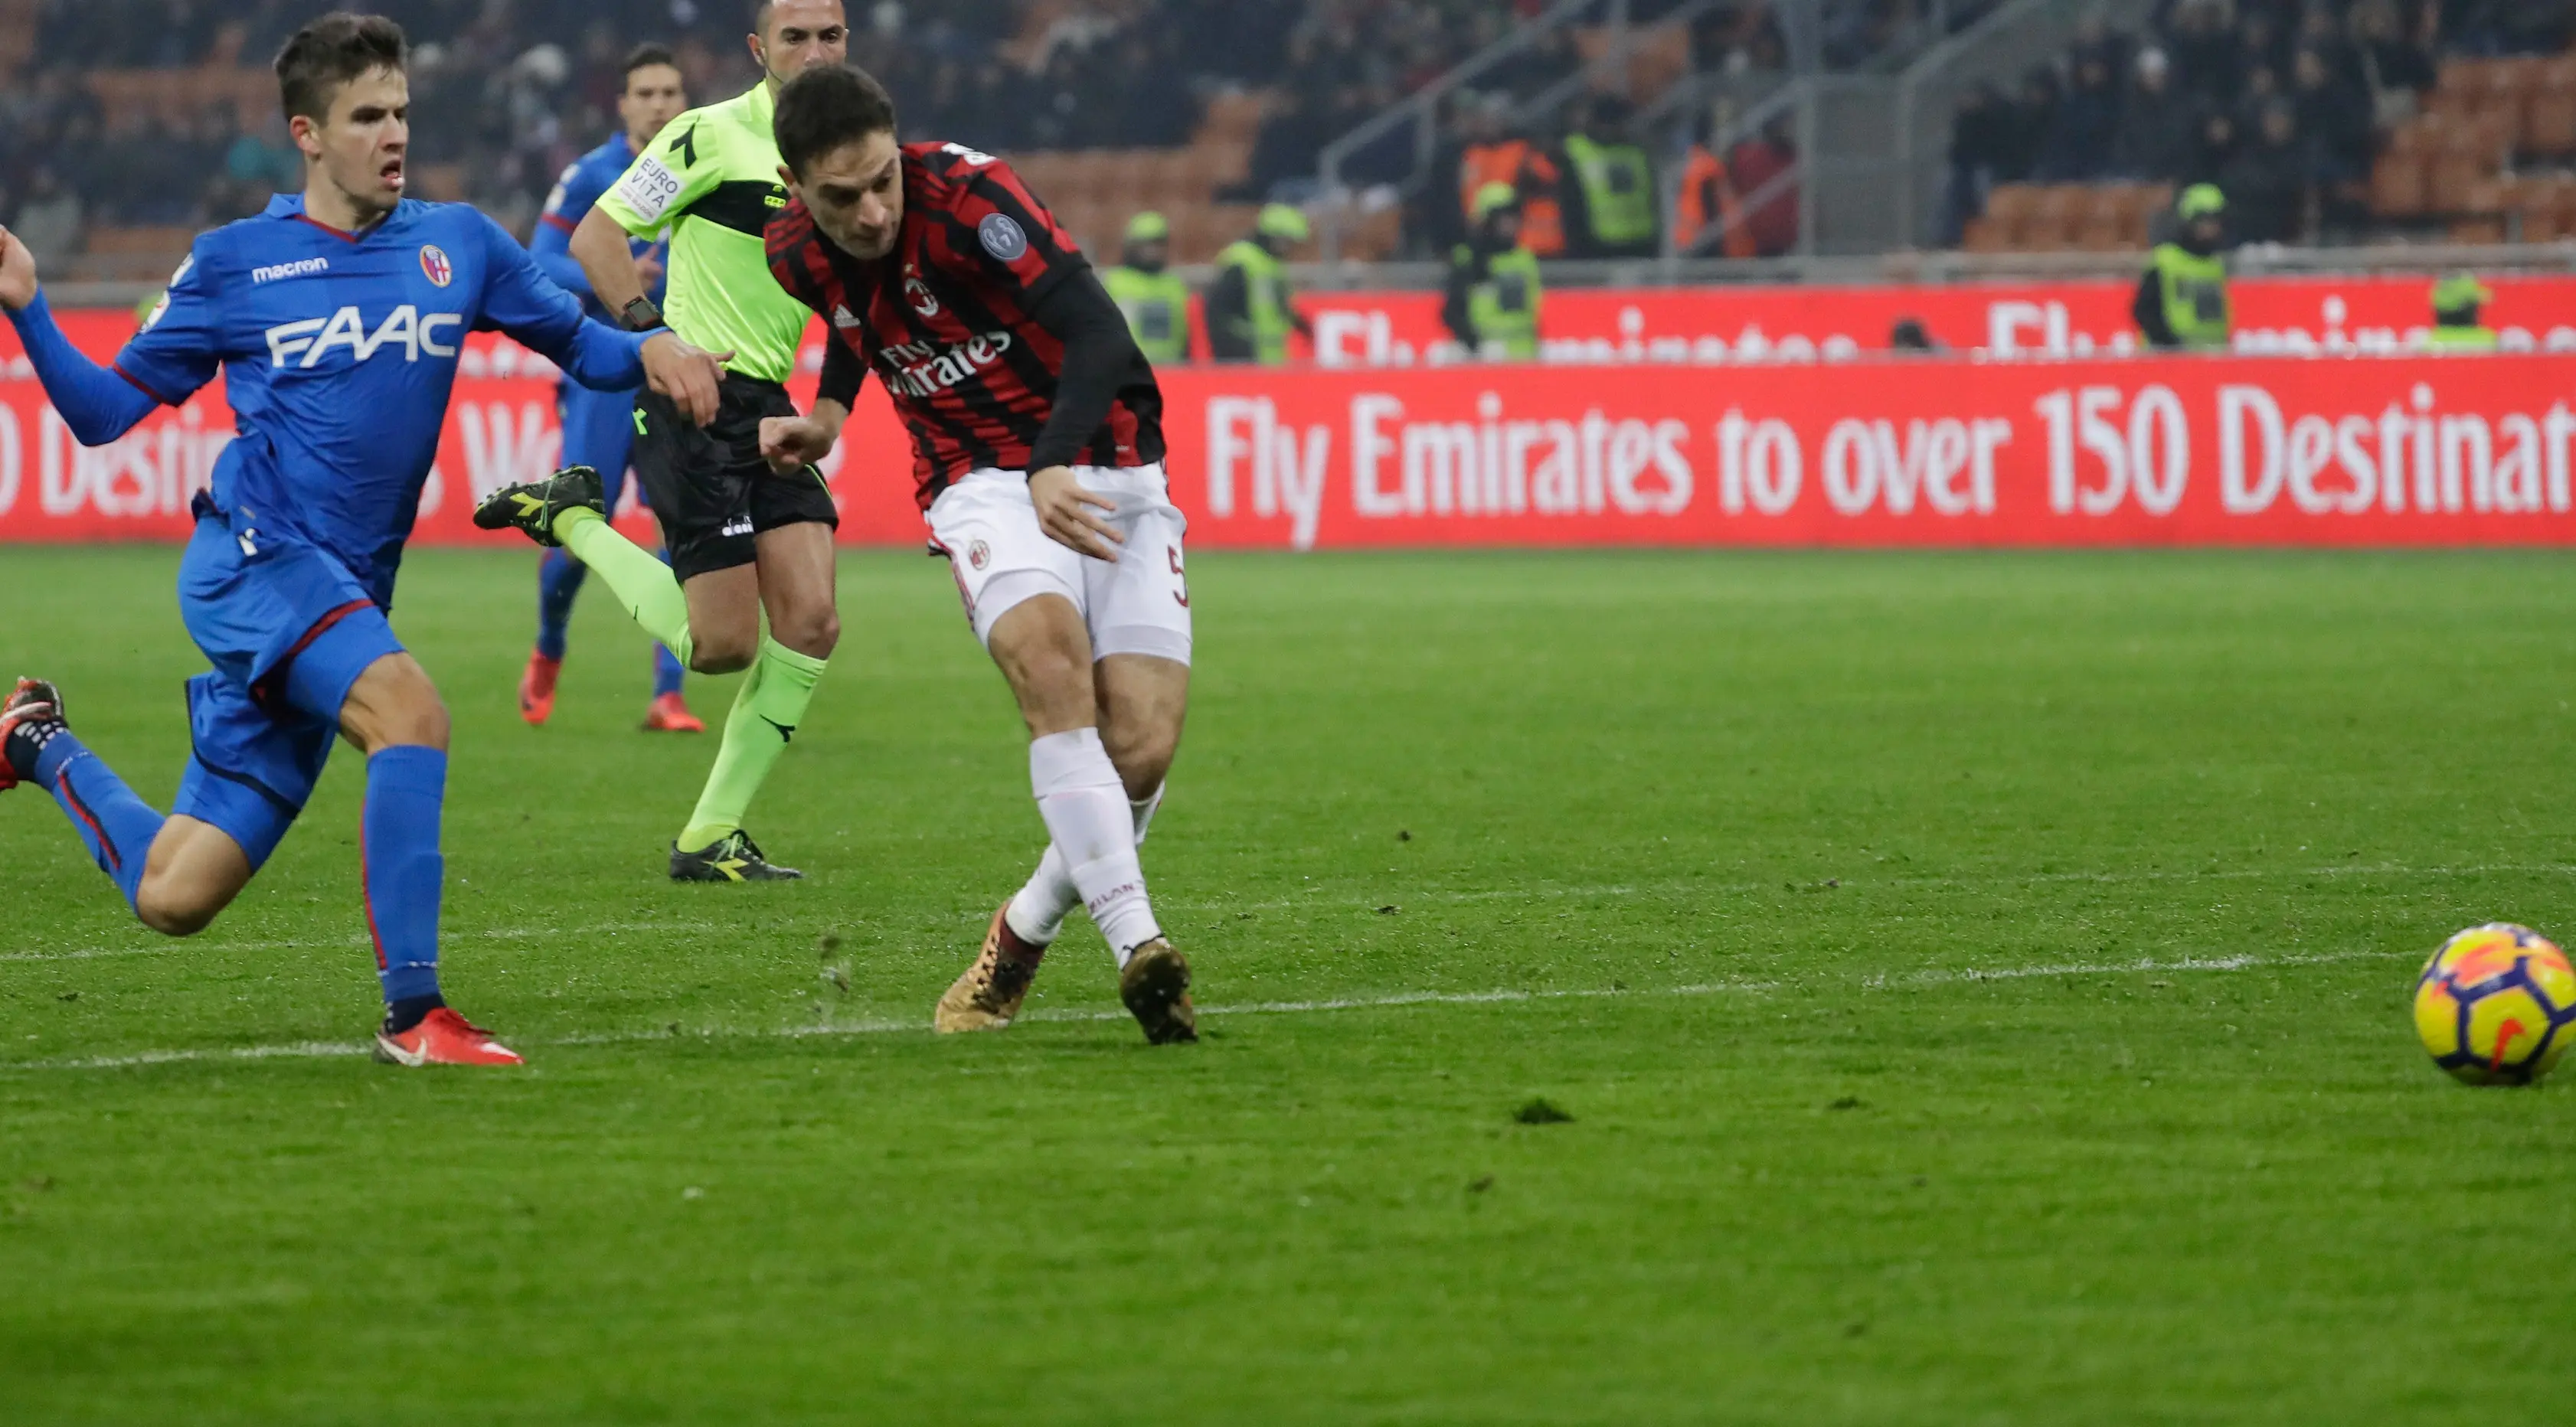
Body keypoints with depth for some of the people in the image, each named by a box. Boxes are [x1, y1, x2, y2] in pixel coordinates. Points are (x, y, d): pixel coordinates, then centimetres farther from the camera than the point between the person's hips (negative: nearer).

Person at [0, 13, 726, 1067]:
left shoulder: (457, 246, 10)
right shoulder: (233, 265, 2)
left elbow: (577, 343, 17)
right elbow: (105, 414, 7)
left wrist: (648, 352, -6)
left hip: (344, 599, 5)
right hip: (250, 558, -5)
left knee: (172, 898, 3)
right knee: (408, 706, -33)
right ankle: (412, 1012, -30)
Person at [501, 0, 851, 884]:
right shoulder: (714, 136, -9)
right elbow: (597, 235, -8)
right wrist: (651, 334, -20)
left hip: (769, 408, 7)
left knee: (810, 623, -5)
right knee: (724, 643, -11)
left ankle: (710, 838, 5)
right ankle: (568, 523, 12)